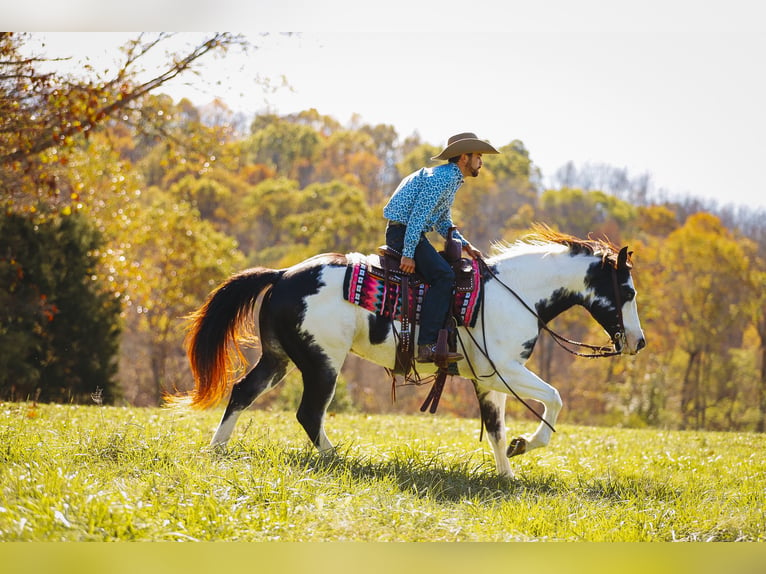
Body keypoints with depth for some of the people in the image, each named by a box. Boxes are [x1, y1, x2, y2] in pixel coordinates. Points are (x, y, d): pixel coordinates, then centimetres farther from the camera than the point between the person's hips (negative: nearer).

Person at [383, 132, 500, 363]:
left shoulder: (451, 178, 19)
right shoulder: (443, 177, -14)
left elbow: (443, 223, 25)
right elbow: (418, 214, -21)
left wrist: (465, 245, 10)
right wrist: (408, 255, -25)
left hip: (409, 232, 11)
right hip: (403, 231, -11)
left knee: (451, 265, 15)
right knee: (443, 275, -23)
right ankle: (426, 346, -30)